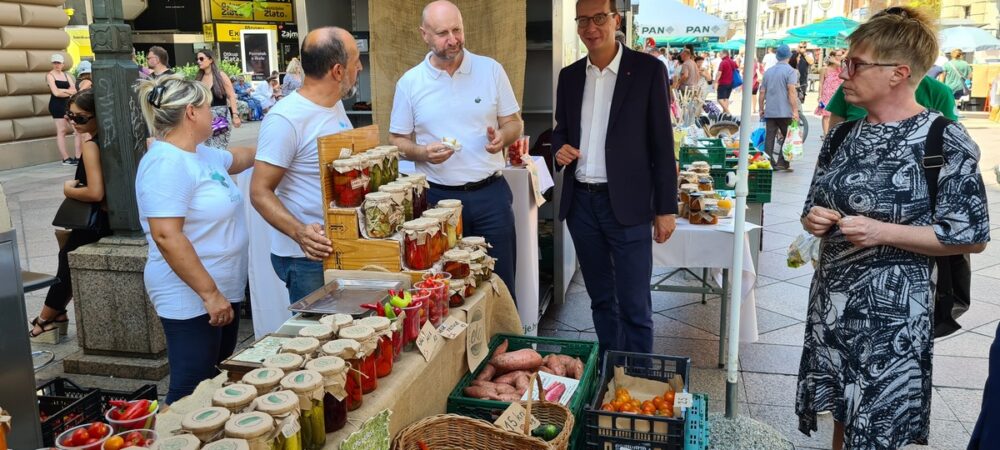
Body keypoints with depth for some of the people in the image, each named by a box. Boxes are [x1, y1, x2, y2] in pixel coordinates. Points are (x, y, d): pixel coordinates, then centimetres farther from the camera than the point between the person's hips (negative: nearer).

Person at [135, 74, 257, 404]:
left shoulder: (202, 154, 10)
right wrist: (209, 293, -25)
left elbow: (238, 157, 32)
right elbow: (167, 237, -26)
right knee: (191, 396, -3)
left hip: (223, 290, 10)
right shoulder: (166, 164, -20)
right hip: (192, 298, -10)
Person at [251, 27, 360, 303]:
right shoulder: (285, 119, -19)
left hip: (343, 247, 8)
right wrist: (299, 232, -34)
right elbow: (260, 192, -20)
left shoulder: (335, 105, 9)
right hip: (307, 258, -8)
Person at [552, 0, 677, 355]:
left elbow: (662, 143, -5)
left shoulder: (648, 70, -4)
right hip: (581, 202, 5)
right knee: (600, 297, 16)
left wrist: (666, 208, -7)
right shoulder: (569, 76, 9)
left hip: (627, 204, -4)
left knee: (634, 305, 1)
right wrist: (560, 148, -5)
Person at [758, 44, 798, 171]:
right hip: (785, 112, -5)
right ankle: (782, 163, 2)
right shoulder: (790, 71, -6)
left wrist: (761, 109, 21)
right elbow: (791, 91, -14)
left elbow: (762, 92, 13)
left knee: (769, 138, 5)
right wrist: (795, 110, -14)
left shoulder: (768, 71, 12)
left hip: (769, 112, 5)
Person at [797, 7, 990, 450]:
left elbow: (971, 235, -11)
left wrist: (883, 233, -22)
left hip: (892, 308, -5)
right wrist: (812, 219, -7)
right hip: (831, 297, 5)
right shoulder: (842, 135, 5)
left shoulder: (945, 140, -12)